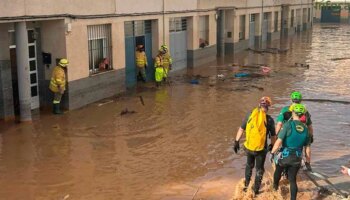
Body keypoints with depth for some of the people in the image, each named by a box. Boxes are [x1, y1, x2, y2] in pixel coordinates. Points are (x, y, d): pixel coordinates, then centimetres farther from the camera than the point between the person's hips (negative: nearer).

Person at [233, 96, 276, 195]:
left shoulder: (250, 115, -5)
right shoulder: (269, 119, -12)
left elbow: (241, 129, 0)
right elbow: (273, 136, -2)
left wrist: (237, 141, 10)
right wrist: (272, 145, 17)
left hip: (249, 147, 3)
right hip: (261, 149, -3)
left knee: (249, 166, 27)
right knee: (259, 169, 17)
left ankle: (246, 186, 36)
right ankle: (256, 190, 25)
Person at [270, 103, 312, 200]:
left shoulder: (288, 124, -15)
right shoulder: (305, 128, -2)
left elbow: (279, 141, -20)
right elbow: (307, 148, 2)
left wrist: (272, 153, -10)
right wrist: (308, 162, 11)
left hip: (284, 156, -2)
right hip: (297, 158, 2)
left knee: (278, 172, 27)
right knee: (292, 180, 13)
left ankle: (275, 186, 52)